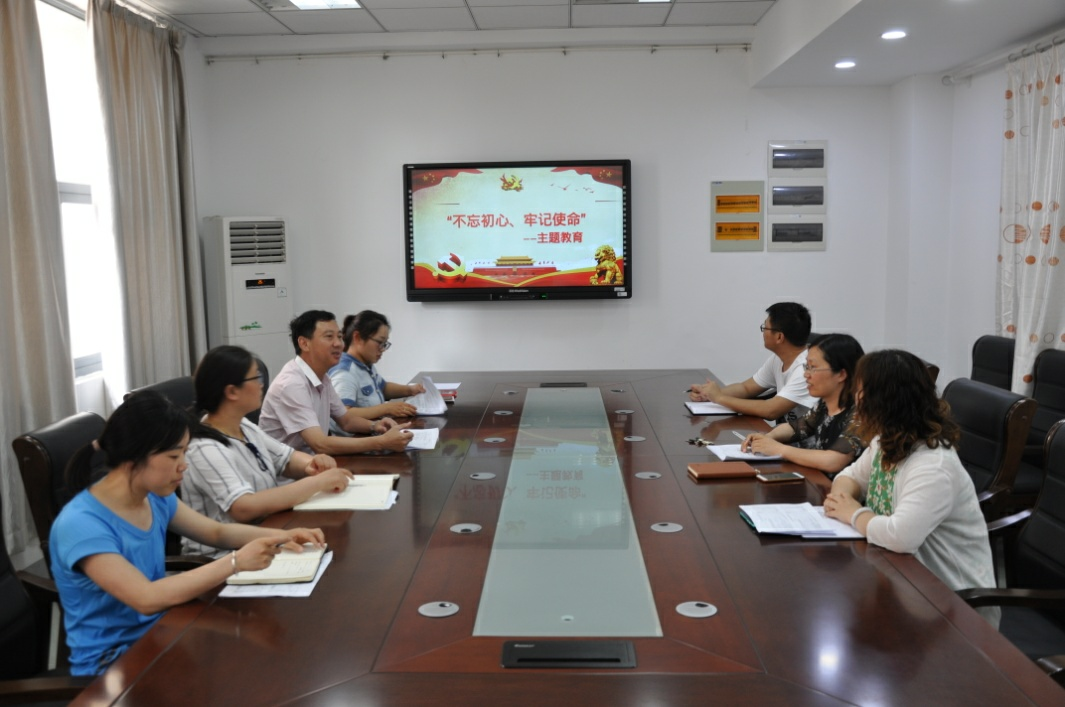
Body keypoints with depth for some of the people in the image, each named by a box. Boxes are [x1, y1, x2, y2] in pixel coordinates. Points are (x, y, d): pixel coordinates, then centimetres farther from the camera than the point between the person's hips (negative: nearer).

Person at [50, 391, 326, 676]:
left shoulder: (154, 497, -1)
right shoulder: (80, 525, -24)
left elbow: (216, 531, 11)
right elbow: (146, 598, -33)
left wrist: (279, 535, -6)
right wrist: (236, 561, -35)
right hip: (108, 662, -7)